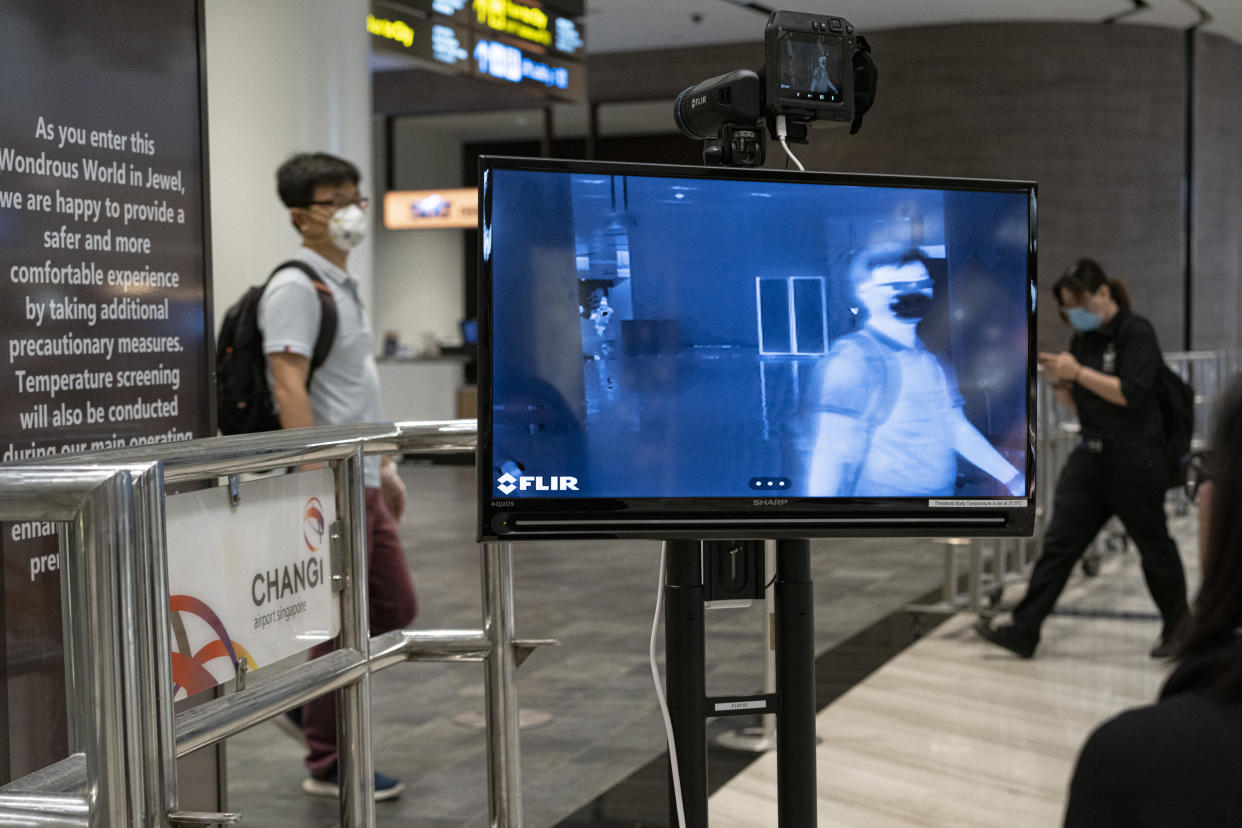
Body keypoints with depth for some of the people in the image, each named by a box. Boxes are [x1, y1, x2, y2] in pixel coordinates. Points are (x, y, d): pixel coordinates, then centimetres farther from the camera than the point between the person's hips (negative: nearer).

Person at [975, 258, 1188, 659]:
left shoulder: (1136, 333, -11)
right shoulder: (1084, 338, 11)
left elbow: (1130, 393, -22)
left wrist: (1078, 372, -22)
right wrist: (1058, 381, -3)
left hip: (1134, 458, -7)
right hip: (1090, 455, 7)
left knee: (1153, 544, 8)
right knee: (1058, 542, 0)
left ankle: (1177, 631, 26)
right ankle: (1023, 632, -1)